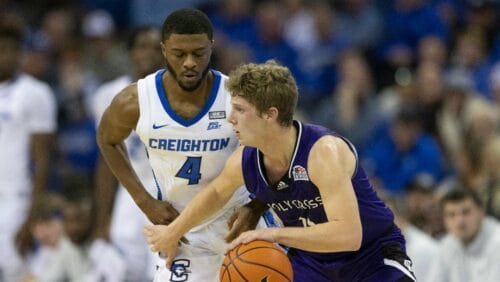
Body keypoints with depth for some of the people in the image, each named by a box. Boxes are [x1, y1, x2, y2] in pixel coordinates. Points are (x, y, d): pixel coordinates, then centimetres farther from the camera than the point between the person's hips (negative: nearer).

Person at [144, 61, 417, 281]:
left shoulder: (324, 152, -33)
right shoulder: (244, 161, -12)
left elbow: (349, 235, -41)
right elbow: (217, 192, 15)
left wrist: (276, 234, -44)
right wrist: (172, 233, 26)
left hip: (376, 259, -6)